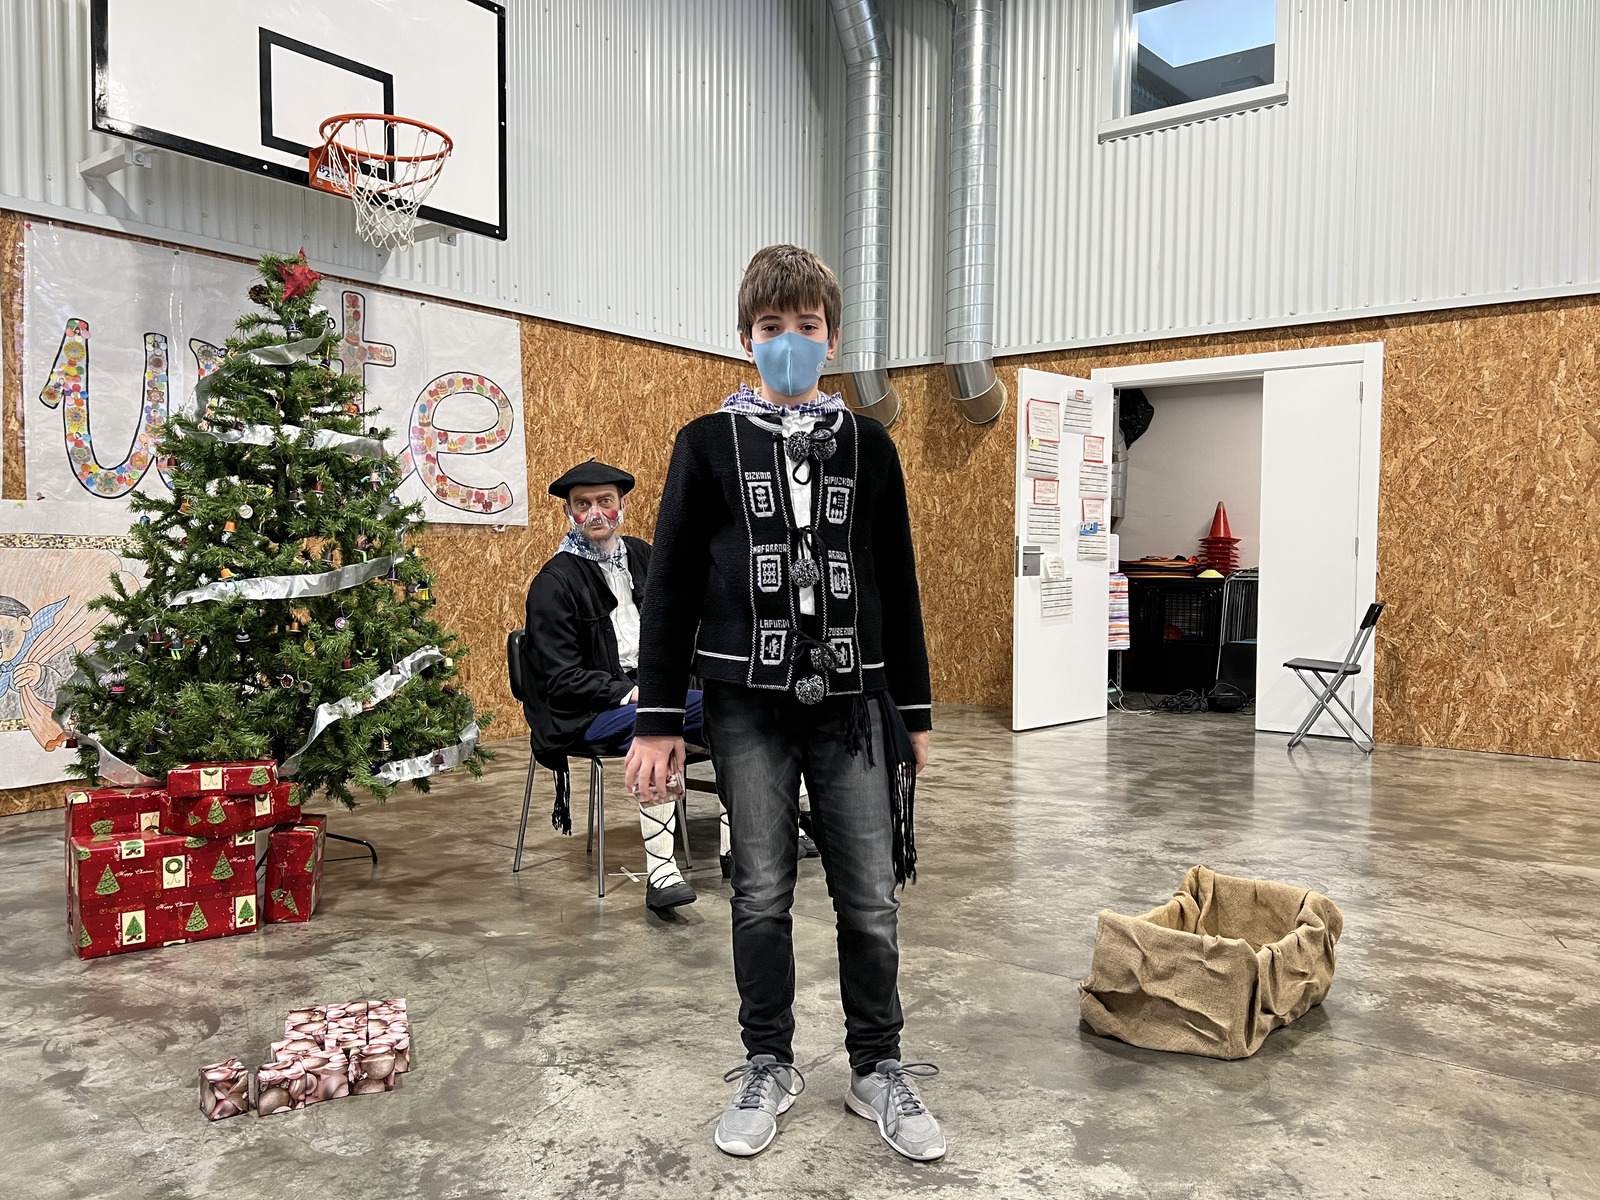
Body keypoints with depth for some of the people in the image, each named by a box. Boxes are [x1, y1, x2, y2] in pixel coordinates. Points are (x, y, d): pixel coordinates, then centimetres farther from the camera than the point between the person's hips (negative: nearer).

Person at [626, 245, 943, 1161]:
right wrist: (659, 721, -4)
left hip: (853, 705, 1)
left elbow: (899, 588, 10)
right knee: (762, 896, 8)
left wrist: (915, 712, 10)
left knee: (871, 899, 5)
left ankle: (880, 1069, 24)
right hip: (749, 708, -1)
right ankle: (770, 1068, 27)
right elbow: (671, 588, 1)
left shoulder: (869, 447, 8)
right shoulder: (708, 445, 3)